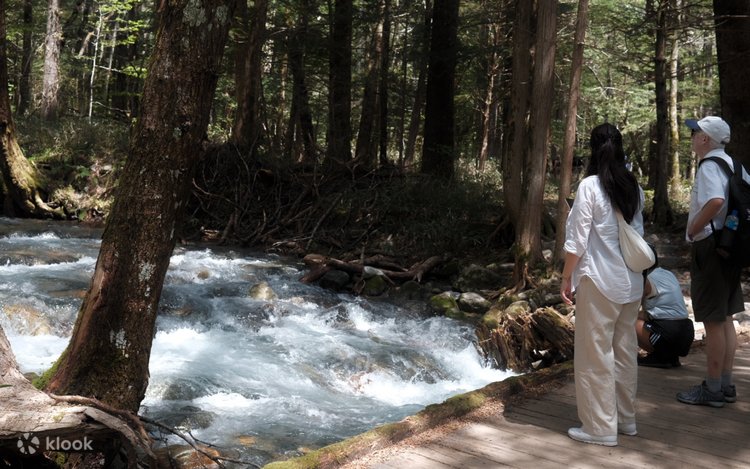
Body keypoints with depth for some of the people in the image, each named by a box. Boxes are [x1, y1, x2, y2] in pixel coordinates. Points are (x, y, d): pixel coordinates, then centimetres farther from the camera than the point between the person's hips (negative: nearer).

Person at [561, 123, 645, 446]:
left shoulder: (590, 185, -12)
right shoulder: (634, 188, 6)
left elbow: (577, 240, -12)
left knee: (596, 354, 1)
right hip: (631, 281, 7)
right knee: (625, 351, 15)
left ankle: (601, 427, 7)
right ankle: (626, 419, 25)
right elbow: (637, 234, 12)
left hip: (599, 281, -6)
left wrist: (566, 278, -4)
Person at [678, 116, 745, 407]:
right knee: (725, 318, 14)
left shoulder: (709, 166, -16)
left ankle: (713, 389, 6)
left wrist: (692, 230, -21)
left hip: (709, 246, -10)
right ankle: (726, 384, 23)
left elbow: (716, 201, -35)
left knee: (713, 321, -2)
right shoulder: (732, 165, 13)